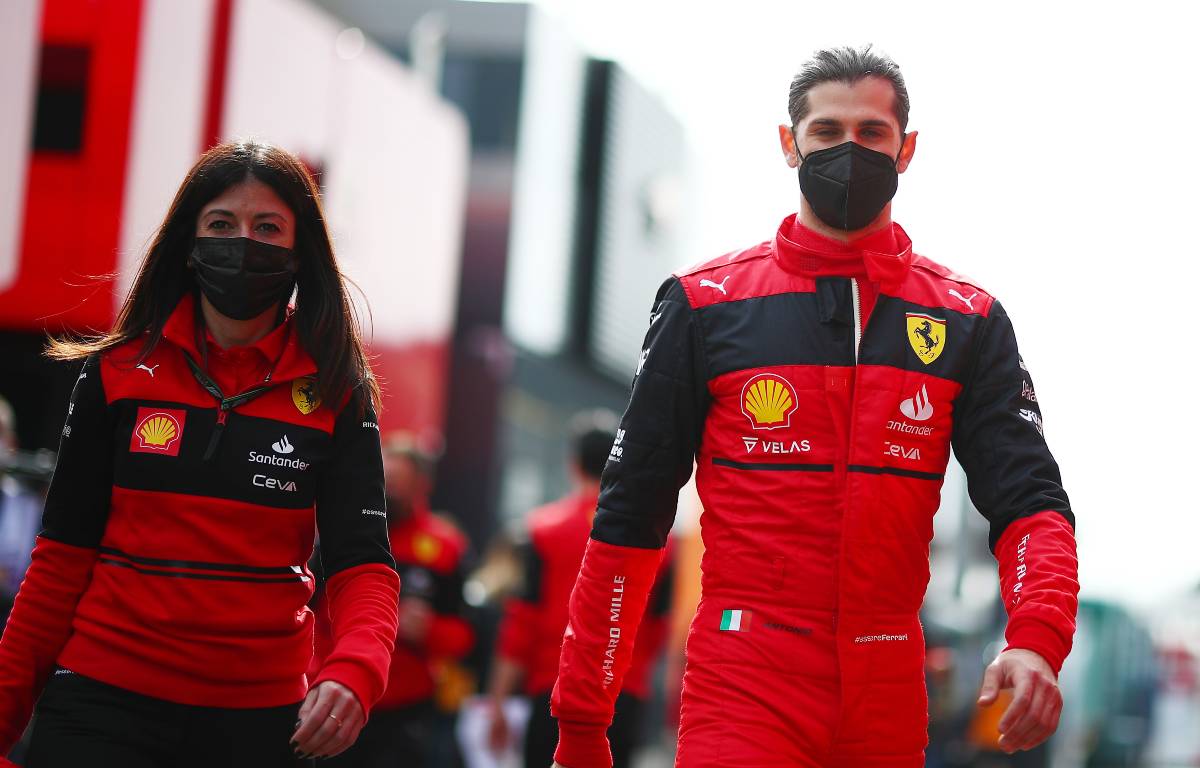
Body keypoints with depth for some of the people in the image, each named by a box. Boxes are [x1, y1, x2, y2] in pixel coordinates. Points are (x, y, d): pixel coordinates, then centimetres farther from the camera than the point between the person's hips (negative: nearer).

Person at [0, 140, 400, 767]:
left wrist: (354, 671, -27)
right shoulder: (117, 373, 3)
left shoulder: (336, 393, 1)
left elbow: (363, 564, -7)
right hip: (102, 698, 0)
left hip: (258, 714, 0)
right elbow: (63, 557, 4)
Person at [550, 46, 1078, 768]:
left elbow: (1028, 499, 0)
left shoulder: (968, 321, 7)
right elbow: (630, 515, 4)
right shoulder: (705, 303, 3)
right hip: (742, 696, -2)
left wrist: (1036, 640, -21)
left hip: (890, 706, 2)